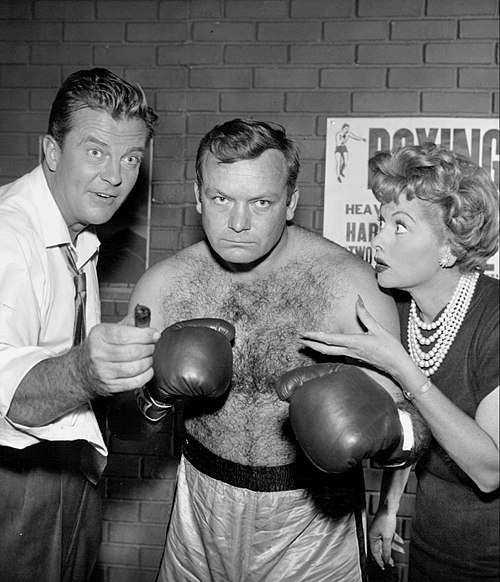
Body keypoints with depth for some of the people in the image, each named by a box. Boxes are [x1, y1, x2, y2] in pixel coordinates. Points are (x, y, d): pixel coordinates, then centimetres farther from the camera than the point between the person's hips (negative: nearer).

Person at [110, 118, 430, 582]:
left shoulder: (349, 284, -19)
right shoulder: (164, 285, -10)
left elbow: (409, 436, -16)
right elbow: (123, 427, -3)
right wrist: (157, 393, -25)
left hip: (314, 516, -2)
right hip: (201, 512, 3)